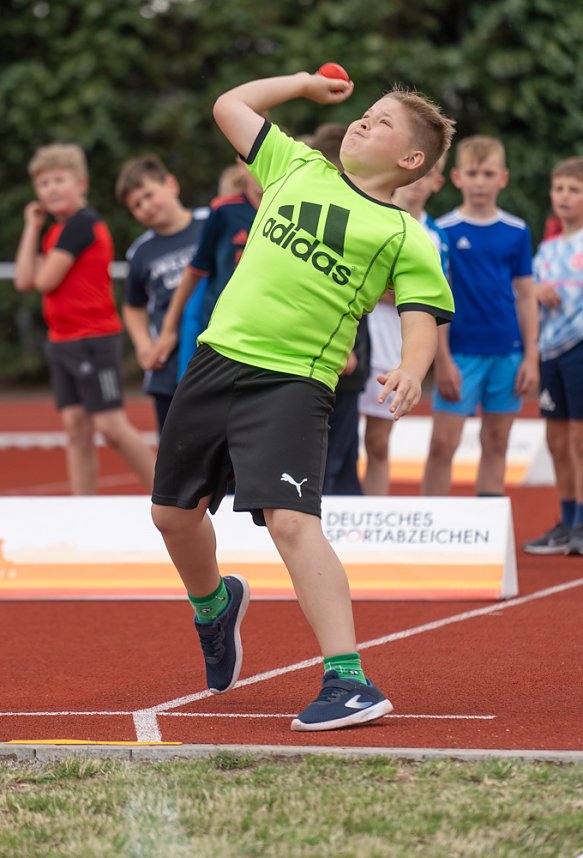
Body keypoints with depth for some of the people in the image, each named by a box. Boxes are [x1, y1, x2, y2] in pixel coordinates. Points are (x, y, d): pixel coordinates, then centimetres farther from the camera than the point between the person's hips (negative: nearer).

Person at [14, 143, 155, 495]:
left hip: (93, 341, -9)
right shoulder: (55, 231, 14)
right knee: (77, 427, 5)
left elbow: (45, 280, -18)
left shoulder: (81, 224, -14)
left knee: (111, 425, -9)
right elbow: (24, 281, 7)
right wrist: (33, 228, 7)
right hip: (62, 342, 9)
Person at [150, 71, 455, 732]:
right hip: (217, 358, 6)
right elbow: (229, 105, 27)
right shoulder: (298, 168, 16)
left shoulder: (405, 238, 3)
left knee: (290, 521, -24)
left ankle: (349, 683, -26)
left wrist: (409, 370, -26)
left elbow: (423, 319, -7)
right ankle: (214, 604, 49)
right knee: (173, 513, 17)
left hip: (293, 385, -6)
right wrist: (305, 82, 26)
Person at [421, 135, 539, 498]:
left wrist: (531, 357, 3)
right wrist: (443, 361, -9)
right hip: (462, 354, -3)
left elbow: (526, 296, 9)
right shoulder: (444, 231, -3)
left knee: (496, 444, 8)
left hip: (508, 354, 3)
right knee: (443, 443, -7)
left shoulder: (517, 232, 6)